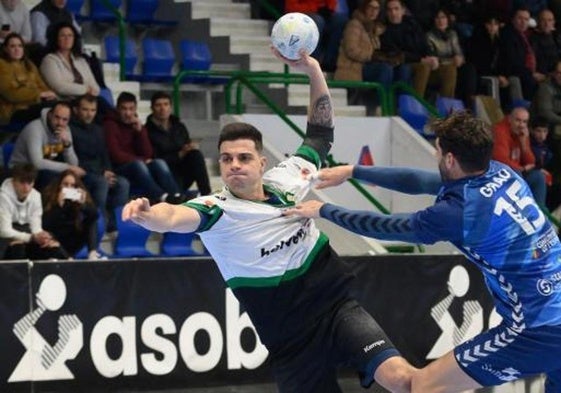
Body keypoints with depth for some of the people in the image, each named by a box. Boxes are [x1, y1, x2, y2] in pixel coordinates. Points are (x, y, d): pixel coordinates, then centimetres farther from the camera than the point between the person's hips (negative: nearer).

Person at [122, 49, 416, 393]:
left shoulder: (288, 178, 2)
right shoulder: (217, 210, -10)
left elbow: (321, 131, 17)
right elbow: (175, 216, -32)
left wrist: (313, 70, 5)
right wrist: (149, 215, -55)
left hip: (338, 309, 2)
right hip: (292, 343, -2)